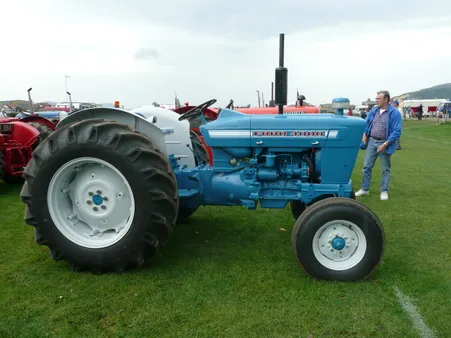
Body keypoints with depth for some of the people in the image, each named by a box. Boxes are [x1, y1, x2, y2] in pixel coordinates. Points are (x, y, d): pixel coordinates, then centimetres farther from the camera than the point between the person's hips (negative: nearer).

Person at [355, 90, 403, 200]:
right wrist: (364, 135, 3)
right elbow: (366, 123, 17)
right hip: (372, 141, 5)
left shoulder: (394, 113, -12)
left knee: (385, 169, 7)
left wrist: (385, 144, -19)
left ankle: (384, 191, 17)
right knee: (367, 166, 7)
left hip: (384, 143, -4)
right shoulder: (374, 110, 4)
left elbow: (397, 131, -15)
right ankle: (365, 189, 18)